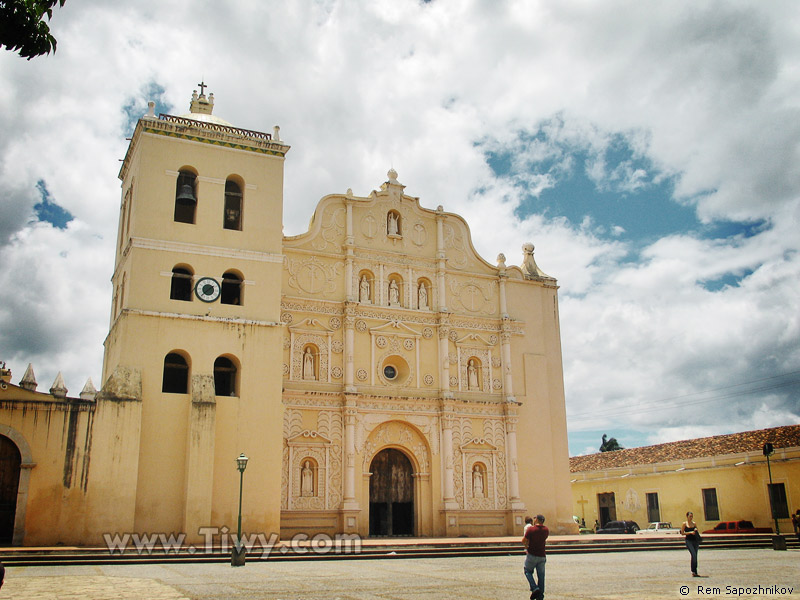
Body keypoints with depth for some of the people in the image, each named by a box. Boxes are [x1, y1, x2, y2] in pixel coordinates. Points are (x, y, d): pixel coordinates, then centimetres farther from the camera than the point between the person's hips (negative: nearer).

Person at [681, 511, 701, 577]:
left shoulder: (694, 523, 12)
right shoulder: (684, 524, 0)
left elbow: (697, 532, 18)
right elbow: (682, 533, -3)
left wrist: (696, 531, -5)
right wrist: (690, 532, -13)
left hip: (695, 540, 5)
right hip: (689, 541, -4)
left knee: (695, 556, 5)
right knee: (693, 555, -18)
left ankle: (695, 572, 13)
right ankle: (693, 571, -10)